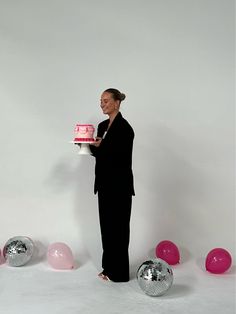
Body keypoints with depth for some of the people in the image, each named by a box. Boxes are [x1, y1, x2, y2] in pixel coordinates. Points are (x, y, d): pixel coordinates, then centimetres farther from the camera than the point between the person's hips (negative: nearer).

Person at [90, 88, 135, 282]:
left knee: (118, 227, 0)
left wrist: (101, 146, -23)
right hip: (105, 183, 9)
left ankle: (119, 273, 12)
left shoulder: (124, 127, -14)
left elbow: (123, 158, -18)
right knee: (106, 225, 14)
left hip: (119, 184, -9)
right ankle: (109, 267, 26)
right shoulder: (102, 126, 12)